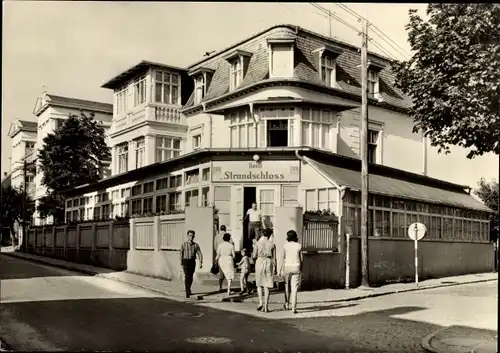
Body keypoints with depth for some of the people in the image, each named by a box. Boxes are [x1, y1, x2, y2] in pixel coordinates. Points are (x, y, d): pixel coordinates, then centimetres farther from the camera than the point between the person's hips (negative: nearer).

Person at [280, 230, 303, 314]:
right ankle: (294, 308, -5)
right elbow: (301, 259, 2)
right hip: (296, 267, 0)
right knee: (294, 288, 0)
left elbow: (283, 258, -4)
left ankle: (287, 305, 29)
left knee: (287, 286, 18)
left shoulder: (285, 245, -3)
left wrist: (281, 270, 1)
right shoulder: (299, 246, -1)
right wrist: (301, 268, 16)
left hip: (287, 267, 0)